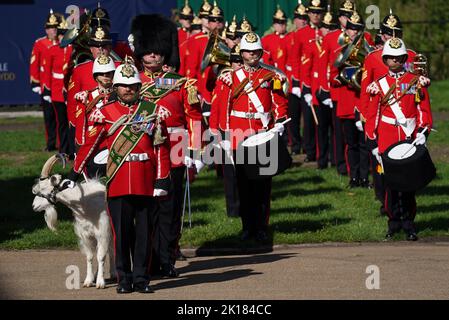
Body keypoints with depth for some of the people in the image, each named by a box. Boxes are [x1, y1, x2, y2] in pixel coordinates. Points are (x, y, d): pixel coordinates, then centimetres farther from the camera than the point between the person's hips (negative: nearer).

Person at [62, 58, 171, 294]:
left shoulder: (153, 111, 6)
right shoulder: (105, 114, 5)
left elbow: (162, 148, 4)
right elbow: (89, 145, 7)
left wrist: (162, 180, -3)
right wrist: (74, 175, 5)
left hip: (146, 182, 1)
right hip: (118, 183, -1)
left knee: (144, 230, 4)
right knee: (121, 231, 1)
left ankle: (141, 278, 12)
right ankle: (124, 279, 9)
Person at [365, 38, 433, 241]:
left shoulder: (416, 82, 6)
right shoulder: (379, 85, 6)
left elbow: (424, 110, 5)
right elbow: (372, 115, 6)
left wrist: (423, 133, -9)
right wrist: (373, 143, 1)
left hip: (410, 140, 0)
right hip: (387, 140, 0)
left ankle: (408, 223, 8)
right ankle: (394, 222, 11)